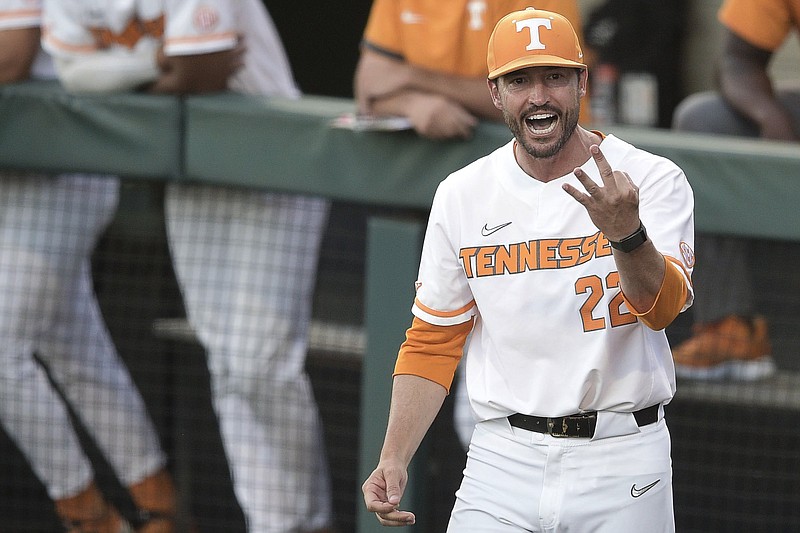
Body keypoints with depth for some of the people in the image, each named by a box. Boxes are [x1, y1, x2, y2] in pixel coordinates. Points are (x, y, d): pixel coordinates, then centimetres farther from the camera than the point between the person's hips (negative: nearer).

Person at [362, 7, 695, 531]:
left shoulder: (653, 179, -4)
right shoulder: (462, 195, 5)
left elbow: (663, 307, -19)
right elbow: (432, 342, 11)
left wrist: (628, 233, -40)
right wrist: (394, 460, -1)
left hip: (620, 459, -2)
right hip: (504, 462, 2)